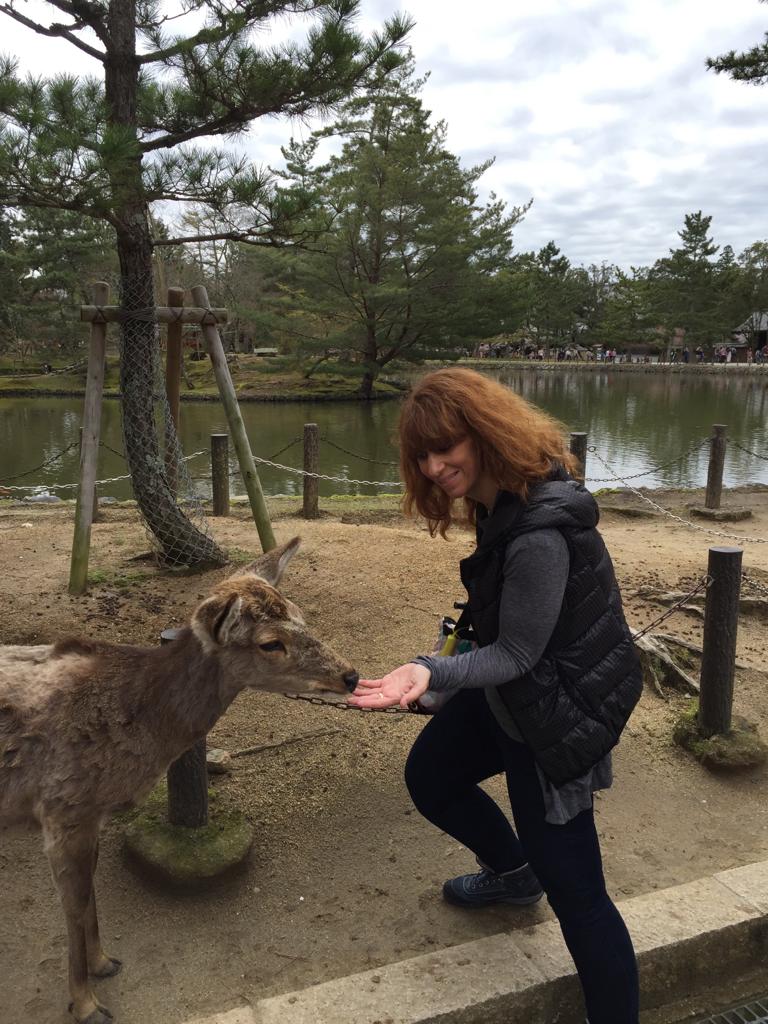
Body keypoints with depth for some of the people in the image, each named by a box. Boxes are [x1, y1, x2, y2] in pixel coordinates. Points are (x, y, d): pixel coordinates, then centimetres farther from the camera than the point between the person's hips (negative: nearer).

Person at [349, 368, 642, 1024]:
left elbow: (517, 655, -25)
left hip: (560, 710, -9)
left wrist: (433, 672, -37)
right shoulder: (499, 498, -5)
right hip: (513, 687, 10)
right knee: (429, 777, 23)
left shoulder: (540, 532, -33)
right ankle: (513, 873, 48)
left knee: (573, 890, -1)